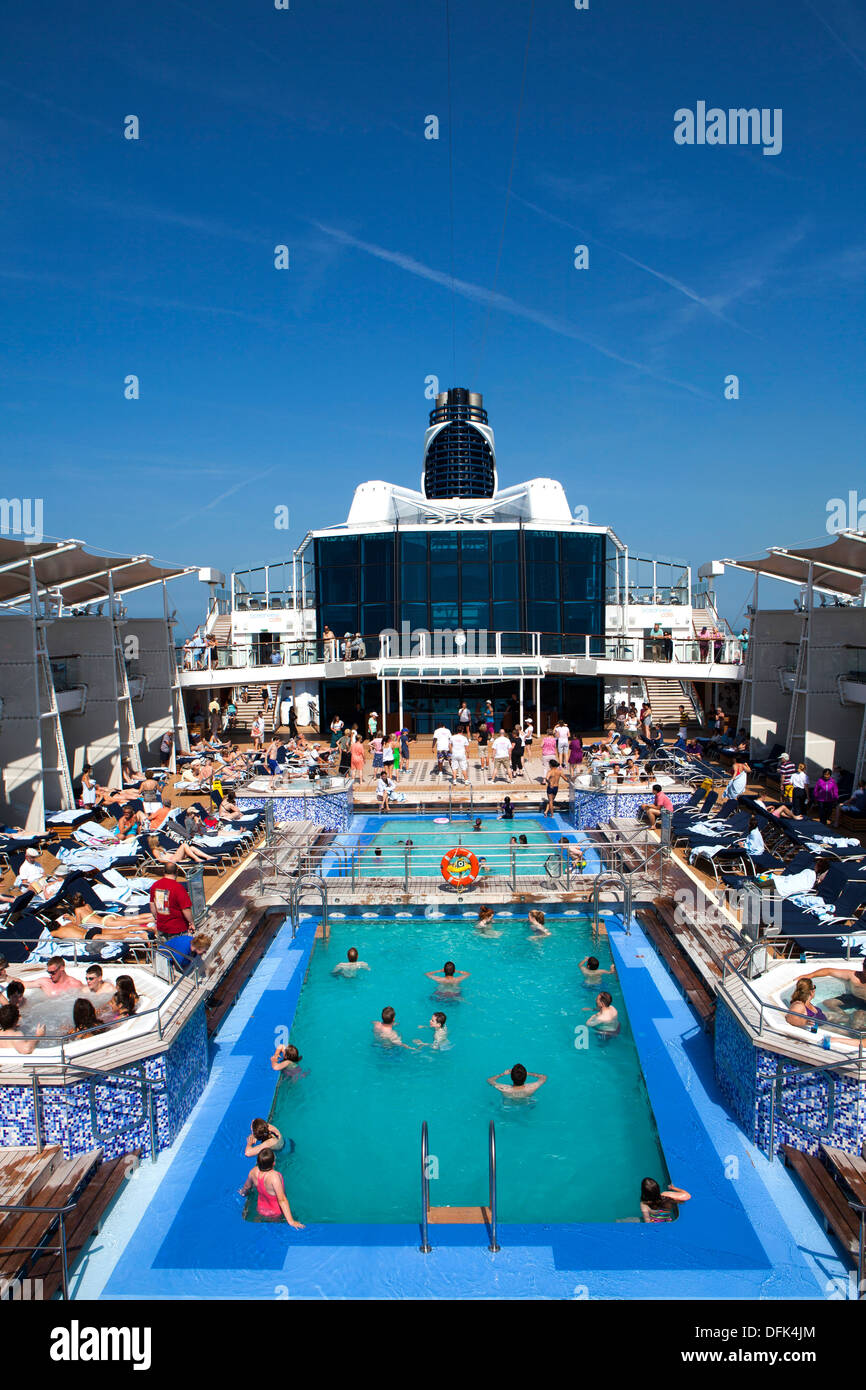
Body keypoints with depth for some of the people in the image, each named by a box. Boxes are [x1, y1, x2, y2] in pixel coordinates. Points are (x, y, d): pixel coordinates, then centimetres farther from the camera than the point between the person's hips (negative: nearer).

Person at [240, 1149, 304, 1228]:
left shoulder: (254, 1171, -22)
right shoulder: (274, 1176, -40)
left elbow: (247, 1186, 1)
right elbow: (282, 1200, -37)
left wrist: (243, 1192, 25)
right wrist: (291, 1221, -32)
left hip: (261, 1210, 5)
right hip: (275, 1214, -5)